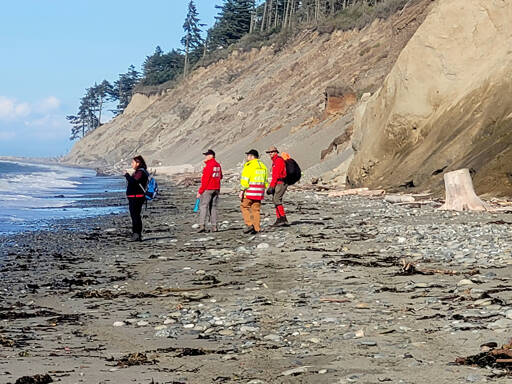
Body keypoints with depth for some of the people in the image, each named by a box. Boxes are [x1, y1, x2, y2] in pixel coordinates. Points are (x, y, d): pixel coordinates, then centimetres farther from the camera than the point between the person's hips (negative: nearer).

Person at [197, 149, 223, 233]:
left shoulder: (209, 165, -14)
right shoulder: (218, 165, 10)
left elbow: (205, 180, -17)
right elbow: (220, 177, 22)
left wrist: (200, 191, -14)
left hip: (208, 189, -8)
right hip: (216, 189, 8)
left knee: (203, 206, -7)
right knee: (213, 207, 12)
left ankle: (202, 225, -18)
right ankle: (214, 227, 8)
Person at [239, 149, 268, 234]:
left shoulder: (249, 165, -10)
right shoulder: (262, 166, 14)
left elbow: (245, 179, -15)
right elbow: (266, 180, 18)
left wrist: (242, 190, -13)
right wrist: (263, 190, 22)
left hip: (250, 191, -7)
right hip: (259, 192, 7)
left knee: (244, 206, 5)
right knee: (256, 209, 10)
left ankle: (249, 224, -6)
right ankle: (256, 228, 7)